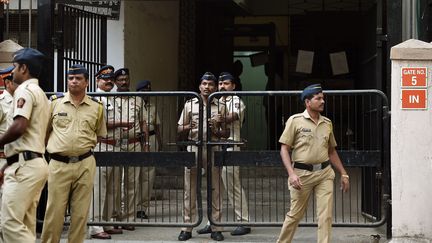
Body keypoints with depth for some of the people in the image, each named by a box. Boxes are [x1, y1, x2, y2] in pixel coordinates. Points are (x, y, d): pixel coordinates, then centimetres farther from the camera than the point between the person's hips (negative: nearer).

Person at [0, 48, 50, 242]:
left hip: (25, 166, -10)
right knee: (26, 225, 10)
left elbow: (19, 126, -22)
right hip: (36, 162, 10)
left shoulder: (25, 90, -8)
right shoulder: (40, 93, 23)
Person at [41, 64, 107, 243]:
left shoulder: (97, 107, 7)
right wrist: (52, 147, 9)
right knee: (54, 212, -2)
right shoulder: (54, 102, 3)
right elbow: (44, 130, 13)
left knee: (80, 212, 5)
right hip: (59, 164, -1)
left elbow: (100, 134, 18)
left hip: (85, 165, 2)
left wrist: (85, 147, 9)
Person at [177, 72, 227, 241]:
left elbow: (225, 133, 10)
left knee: (215, 190, 1)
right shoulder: (190, 104, 8)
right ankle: (187, 228, 5)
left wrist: (216, 131, -11)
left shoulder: (220, 107, 8)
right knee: (190, 190, 1)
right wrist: (188, 127, -10)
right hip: (193, 148, 0)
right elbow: (179, 130, 11)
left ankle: (216, 228, 7)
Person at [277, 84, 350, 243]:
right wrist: (292, 174, -16)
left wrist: (343, 174, 16)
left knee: (326, 215, -2)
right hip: (302, 173, -3)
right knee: (295, 214, 7)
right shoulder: (295, 121, -3)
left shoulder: (327, 123, 10)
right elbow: (284, 149, -5)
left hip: (325, 173, 4)